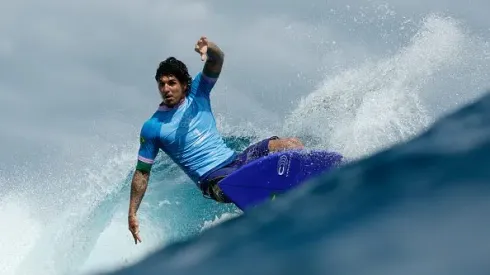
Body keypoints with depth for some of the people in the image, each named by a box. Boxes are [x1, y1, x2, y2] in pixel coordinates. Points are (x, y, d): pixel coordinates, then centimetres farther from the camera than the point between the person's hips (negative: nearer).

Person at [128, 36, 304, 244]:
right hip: (212, 178, -5)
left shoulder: (197, 92, 6)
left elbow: (218, 59, -8)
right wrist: (132, 214, -3)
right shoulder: (152, 127, -2)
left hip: (235, 160, 5)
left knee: (291, 144, -9)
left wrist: (209, 48, -34)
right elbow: (142, 172, 2)